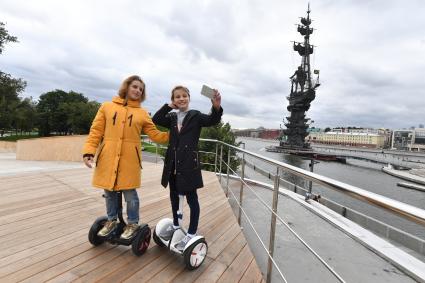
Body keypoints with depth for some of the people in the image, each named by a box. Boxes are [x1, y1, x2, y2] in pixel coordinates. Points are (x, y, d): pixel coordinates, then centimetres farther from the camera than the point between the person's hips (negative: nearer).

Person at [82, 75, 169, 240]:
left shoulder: (142, 114, 7)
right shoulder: (107, 107, 7)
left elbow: (156, 135, 6)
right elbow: (96, 131, 3)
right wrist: (89, 151, -7)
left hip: (129, 159, -1)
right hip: (108, 158, 1)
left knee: (130, 193, 4)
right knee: (109, 192, 13)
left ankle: (132, 224, 26)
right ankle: (112, 221, 37)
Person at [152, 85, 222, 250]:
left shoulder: (195, 116, -2)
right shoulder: (172, 117, 12)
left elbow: (212, 120, -17)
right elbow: (155, 120, 2)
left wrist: (217, 107, -37)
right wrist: (168, 106, -4)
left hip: (189, 163, -5)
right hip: (172, 162, 6)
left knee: (191, 198, 2)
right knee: (174, 195, 18)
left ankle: (191, 234, 15)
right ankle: (175, 225, 38)